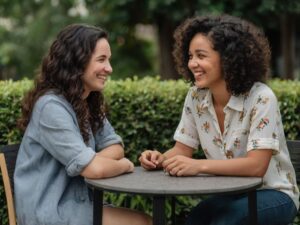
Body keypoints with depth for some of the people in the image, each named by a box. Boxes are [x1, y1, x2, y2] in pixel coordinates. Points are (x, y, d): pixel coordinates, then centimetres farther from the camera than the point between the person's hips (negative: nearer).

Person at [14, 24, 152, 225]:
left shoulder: (88, 102, 8)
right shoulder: (52, 106, -21)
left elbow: (115, 147, 5)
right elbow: (95, 169, -26)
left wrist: (86, 162, -15)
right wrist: (124, 165, -6)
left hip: (76, 201, 8)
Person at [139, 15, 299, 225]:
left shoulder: (261, 98, -22)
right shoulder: (195, 97, -4)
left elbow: (257, 165, -28)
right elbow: (182, 150, 1)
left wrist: (199, 166, -38)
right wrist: (161, 158, -22)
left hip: (273, 195, -4)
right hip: (230, 195, 4)